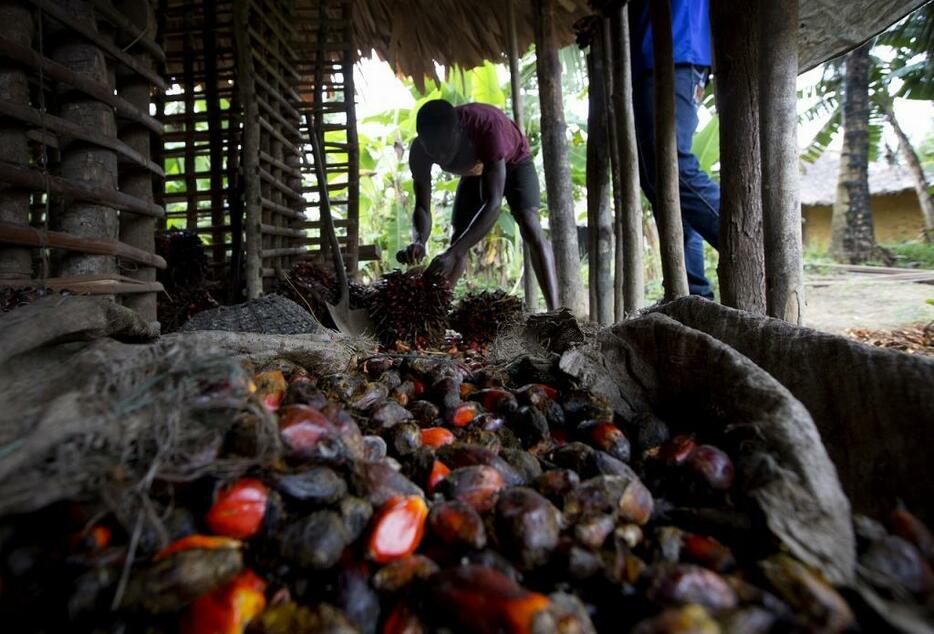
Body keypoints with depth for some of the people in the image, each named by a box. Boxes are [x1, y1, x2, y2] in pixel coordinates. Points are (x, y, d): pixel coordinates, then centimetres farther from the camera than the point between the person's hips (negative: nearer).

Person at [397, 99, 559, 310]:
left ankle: (554, 312, -30)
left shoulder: (487, 125, -43)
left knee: (530, 227, -25)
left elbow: (493, 203, -48)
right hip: (474, 172, 4)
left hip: (513, 161, -4)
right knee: (458, 240, -2)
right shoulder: (419, 150, -30)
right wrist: (419, 241, -49)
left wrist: (453, 253, -58)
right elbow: (422, 207, -26)